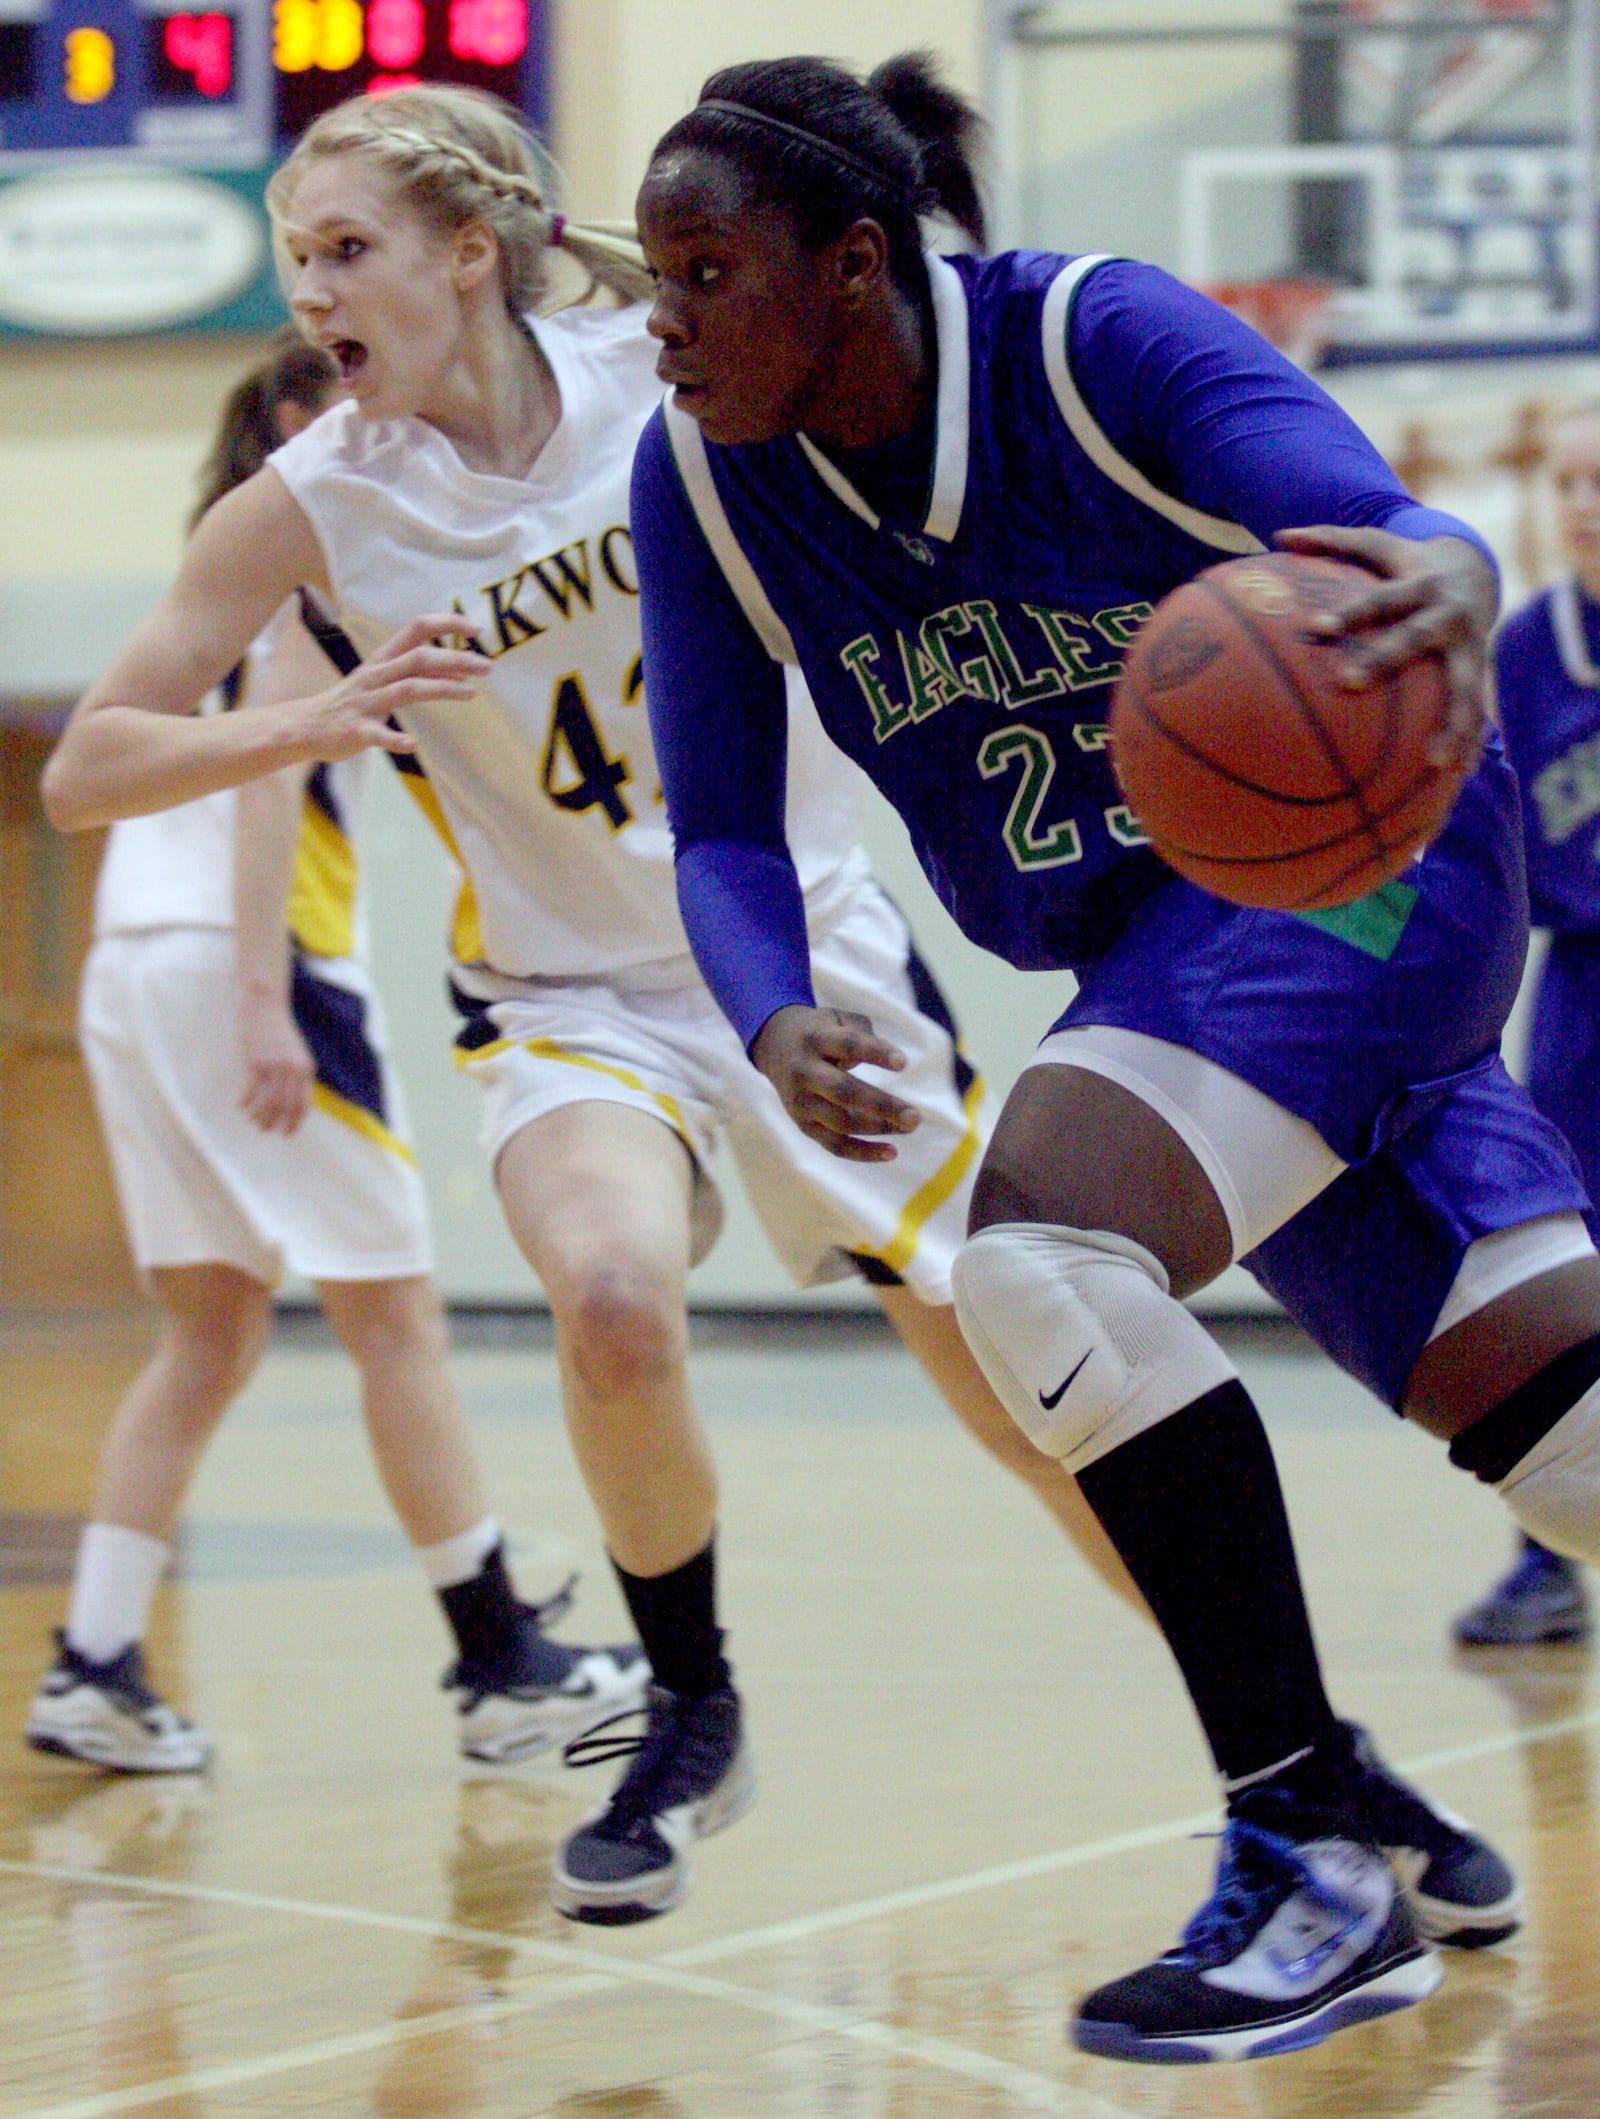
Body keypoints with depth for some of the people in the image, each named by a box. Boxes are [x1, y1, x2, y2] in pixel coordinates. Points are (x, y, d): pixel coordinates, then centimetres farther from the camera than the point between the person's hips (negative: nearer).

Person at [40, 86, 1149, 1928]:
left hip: (811, 948, 1)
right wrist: (316, 722, -26)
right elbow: (83, 771, -11)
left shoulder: (675, 379, -12)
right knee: (614, 1297, -30)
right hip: (575, 998, 0)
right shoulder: (313, 509, -12)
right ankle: (689, 1719, -4)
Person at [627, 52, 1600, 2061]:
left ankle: (1318, 1865, -23)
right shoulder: (701, 484, -6)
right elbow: (722, 835, -2)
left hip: (1360, 856, -6)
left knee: (1045, 1248, -29)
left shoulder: (1092, 338, -21)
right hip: (1150, 946, 6)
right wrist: (781, 1028, -24)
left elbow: (1373, 519, -31)